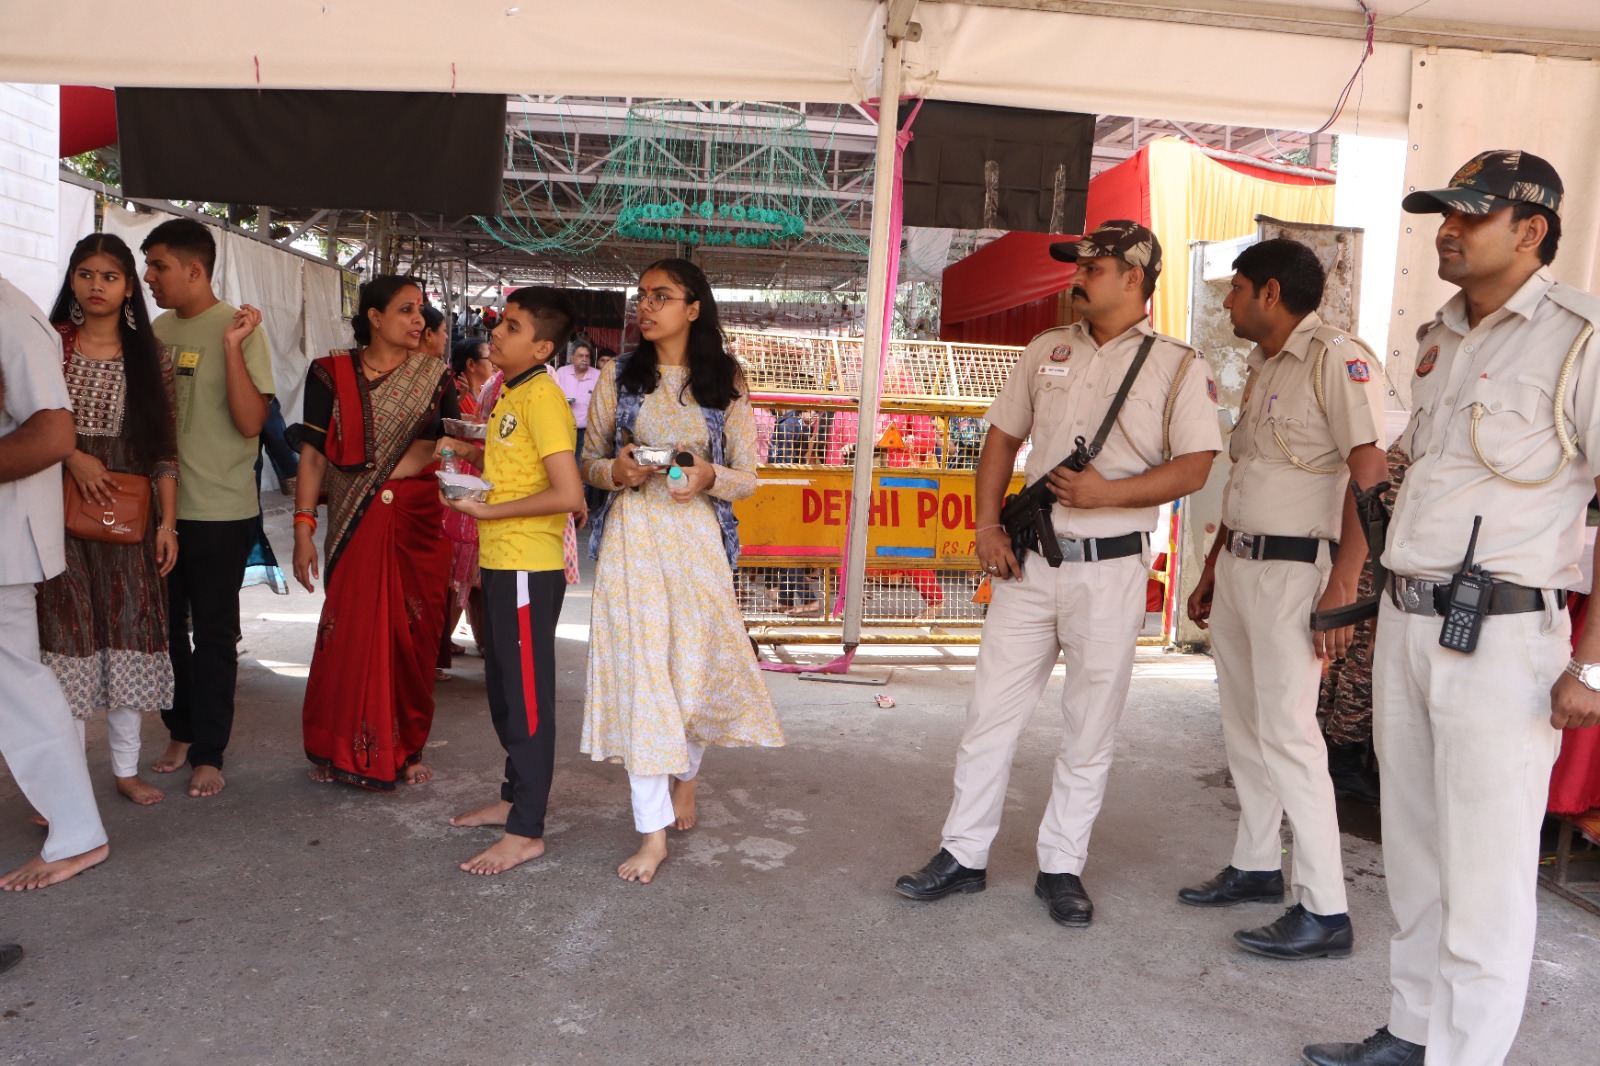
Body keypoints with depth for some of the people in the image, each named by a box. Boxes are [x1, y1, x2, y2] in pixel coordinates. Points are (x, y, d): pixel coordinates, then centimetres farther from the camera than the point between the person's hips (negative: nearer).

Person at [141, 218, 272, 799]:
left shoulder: (236, 327, -10)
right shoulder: (159, 329, 9)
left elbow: (251, 422, -19)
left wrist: (233, 346, -26)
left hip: (220, 511, -6)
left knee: (214, 633, 2)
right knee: (166, 626, 15)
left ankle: (208, 754, 13)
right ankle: (182, 732, 31)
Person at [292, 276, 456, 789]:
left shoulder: (434, 375, 7)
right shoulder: (333, 374, 3)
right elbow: (313, 453, 1)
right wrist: (303, 527, -6)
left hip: (419, 520, 1)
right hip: (355, 521, -1)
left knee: (413, 634, 4)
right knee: (350, 632, -1)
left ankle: (405, 749, 20)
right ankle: (344, 749, 17)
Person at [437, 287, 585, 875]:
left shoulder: (542, 395, -16)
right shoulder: (509, 392, 12)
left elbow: (568, 494, -24)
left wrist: (488, 511, -18)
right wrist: (469, 450, 10)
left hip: (528, 566, -10)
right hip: (500, 561, 10)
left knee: (527, 695, -2)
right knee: (504, 688, 19)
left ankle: (526, 832, 7)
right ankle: (514, 797, 34)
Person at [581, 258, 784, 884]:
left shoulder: (725, 383, 5)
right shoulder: (619, 378, 7)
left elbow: (747, 478, 6)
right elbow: (587, 462, 11)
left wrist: (709, 476, -15)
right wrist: (615, 470, -10)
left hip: (698, 536, 0)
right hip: (632, 537, 0)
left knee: (698, 666, 6)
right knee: (638, 673, -4)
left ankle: (685, 772, 38)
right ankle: (653, 832, 3)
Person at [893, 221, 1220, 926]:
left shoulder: (1175, 365, 0)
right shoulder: (1045, 351, 12)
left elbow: (1194, 467, -5)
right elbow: (1002, 439, 15)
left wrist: (1110, 492, -19)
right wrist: (987, 528, 4)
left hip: (1111, 566, -3)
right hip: (1029, 559, 4)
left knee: (1090, 729, 6)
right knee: (990, 712, 6)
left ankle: (1062, 867, 21)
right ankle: (963, 855, 18)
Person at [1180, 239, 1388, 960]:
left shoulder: (1337, 359, -12)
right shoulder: (1262, 368, 18)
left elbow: (1370, 474, -19)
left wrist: (1342, 587, -25)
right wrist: (1212, 568, 22)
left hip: (1292, 569, -9)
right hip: (1238, 564, 9)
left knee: (1287, 734, -8)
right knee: (1244, 727, 14)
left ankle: (1324, 911, 1)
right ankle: (1255, 866, 28)